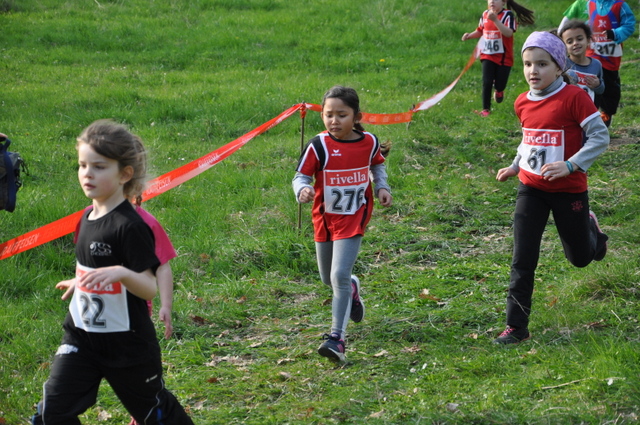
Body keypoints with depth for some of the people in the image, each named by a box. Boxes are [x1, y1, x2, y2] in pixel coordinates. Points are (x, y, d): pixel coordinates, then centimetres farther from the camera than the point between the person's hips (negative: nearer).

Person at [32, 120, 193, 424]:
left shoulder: (130, 226, -22)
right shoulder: (88, 218, 3)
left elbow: (150, 288, -26)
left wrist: (121, 273, -44)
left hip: (127, 342, -7)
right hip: (80, 337, 7)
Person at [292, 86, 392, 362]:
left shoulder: (369, 142, -5)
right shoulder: (318, 146, -13)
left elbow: (377, 165, 17)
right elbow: (301, 176, -13)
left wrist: (382, 187, 1)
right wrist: (303, 190, -35)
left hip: (353, 219, -2)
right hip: (324, 219, 2)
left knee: (340, 274, -17)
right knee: (328, 279, 17)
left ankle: (337, 338, -12)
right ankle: (353, 288, 54)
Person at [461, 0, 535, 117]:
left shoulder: (507, 15, -14)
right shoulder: (485, 14, 1)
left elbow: (509, 33, -29)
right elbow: (480, 31, 17)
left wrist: (495, 20, -37)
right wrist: (469, 35, -2)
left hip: (504, 57, -3)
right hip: (488, 55, 3)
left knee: (500, 85, 5)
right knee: (487, 83, -8)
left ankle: (499, 90, 42)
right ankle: (486, 109, 4)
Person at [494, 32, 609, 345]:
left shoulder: (574, 97, -18)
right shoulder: (523, 103, 0)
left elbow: (600, 136, -19)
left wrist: (570, 165, -28)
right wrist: (515, 166, 7)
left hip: (568, 190, -4)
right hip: (531, 189, 4)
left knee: (579, 258, 14)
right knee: (522, 260, -3)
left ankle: (590, 229, 50)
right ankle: (516, 326, 4)